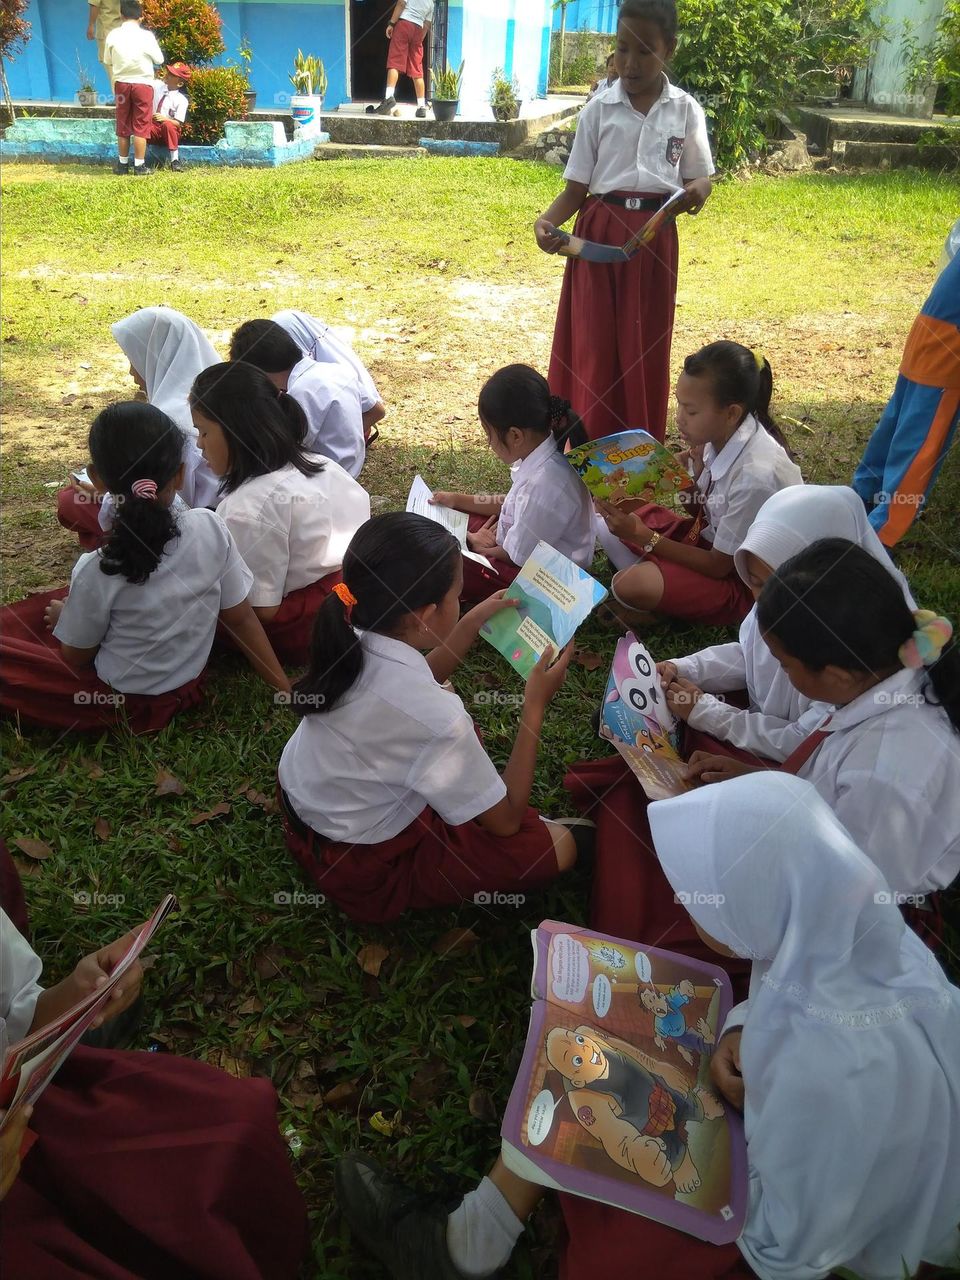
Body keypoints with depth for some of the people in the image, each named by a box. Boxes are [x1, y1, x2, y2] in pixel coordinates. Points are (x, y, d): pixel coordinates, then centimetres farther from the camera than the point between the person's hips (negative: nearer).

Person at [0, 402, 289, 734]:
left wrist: (62, 618, 11)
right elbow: (241, 618, -9)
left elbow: (76, 656, -10)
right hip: (187, 683, 4)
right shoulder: (211, 529, -18)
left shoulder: (99, 570, -26)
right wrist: (283, 686, 2)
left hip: (122, 701, -4)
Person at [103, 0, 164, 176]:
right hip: (143, 84, -3)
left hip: (121, 84, 3)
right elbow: (159, 59, 3)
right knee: (141, 126, 2)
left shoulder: (113, 35, -1)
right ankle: (139, 166, 1)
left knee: (123, 126, 11)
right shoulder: (147, 36, -8)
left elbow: (108, 61, 6)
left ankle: (123, 163, 18)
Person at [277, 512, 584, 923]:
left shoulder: (352, 642, -14)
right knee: (556, 847, -4)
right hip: (358, 870, -7)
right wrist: (535, 704, -15)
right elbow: (505, 820, -18)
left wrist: (474, 622, 8)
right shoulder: (435, 719, -35)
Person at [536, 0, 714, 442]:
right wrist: (547, 220, -18)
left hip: (655, 240, 1)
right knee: (592, 345, 0)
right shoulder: (599, 109, 1)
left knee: (644, 348, 5)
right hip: (598, 235, 0)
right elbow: (576, 188, 1)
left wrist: (697, 191, -14)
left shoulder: (686, 111, 4)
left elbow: (699, 178, 10)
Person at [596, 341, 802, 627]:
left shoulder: (756, 475, -32)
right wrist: (697, 463, -16)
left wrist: (643, 536, -22)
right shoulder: (723, 433, -11)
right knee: (613, 517, 0)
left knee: (630, 586, -29)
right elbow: (700, 506, 3)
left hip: (742, 581, -8)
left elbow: (719, 565, -21)